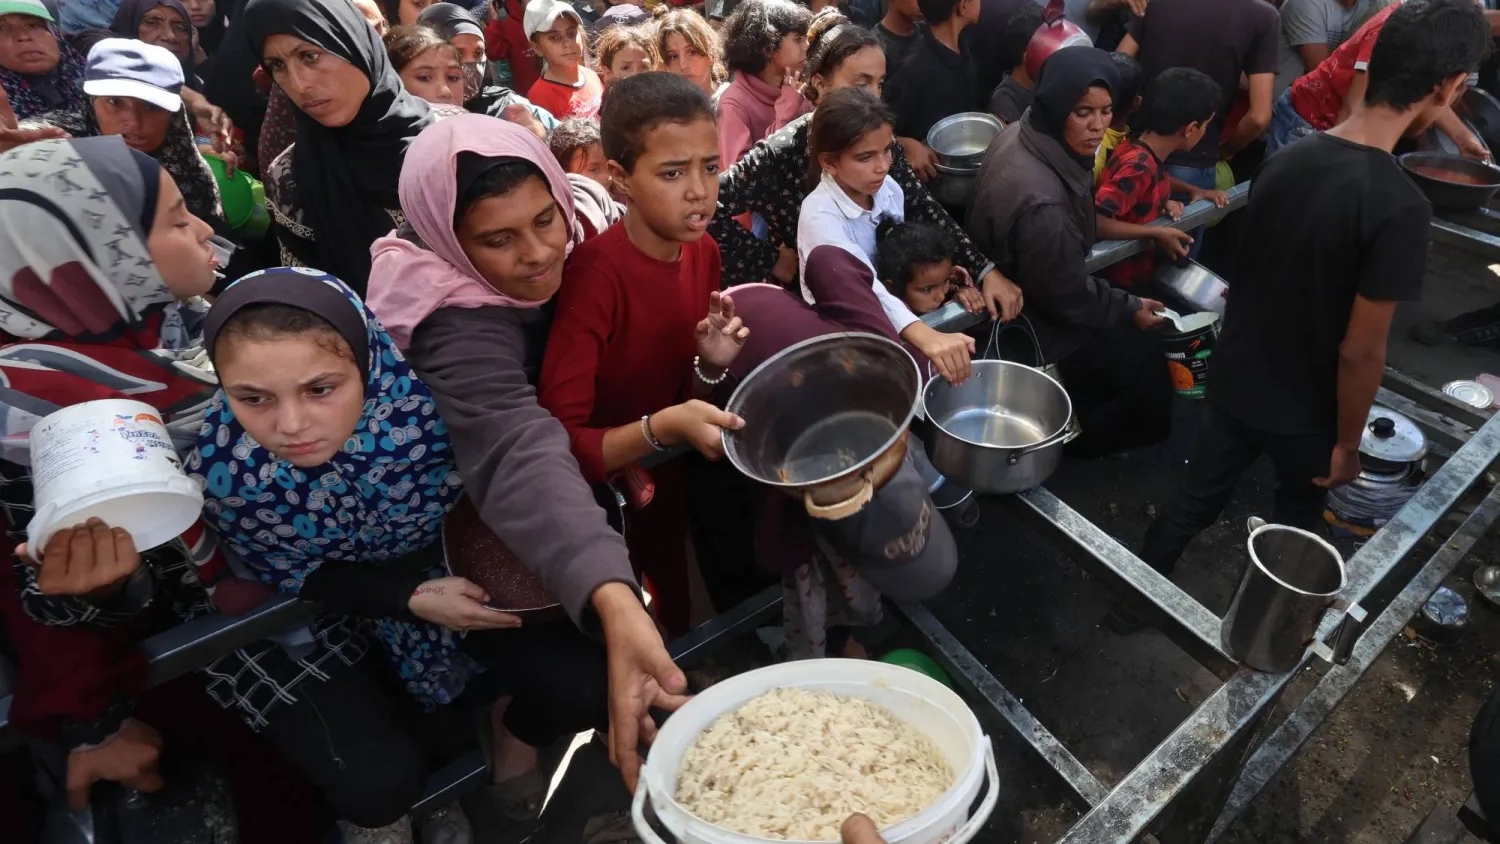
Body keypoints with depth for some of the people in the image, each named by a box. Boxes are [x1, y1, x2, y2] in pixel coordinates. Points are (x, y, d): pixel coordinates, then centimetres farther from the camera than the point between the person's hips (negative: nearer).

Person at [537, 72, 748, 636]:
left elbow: (685, 401, 2)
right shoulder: (596, 275, -26)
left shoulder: (703, 252, -6)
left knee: (678, 626, 23)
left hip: (663, 486, 6)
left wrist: (711, 366, -18)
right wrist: (660, 429, -39)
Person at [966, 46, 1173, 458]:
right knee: (1144, 359, 9)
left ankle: (1080, 418, 42)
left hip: (1014, 287, 9)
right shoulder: (1041, 201, -39)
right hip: (1026, 324, -9)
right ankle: (1084, 439, 31)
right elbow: (1067, 295, -25)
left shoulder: (1023, 133, -10)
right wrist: (1130, 309, -8)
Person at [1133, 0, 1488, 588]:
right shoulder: (1399, 207, -27)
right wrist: (1347, 444, -8)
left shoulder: (1285, 160, -7)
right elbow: (1360, 351, -22)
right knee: (1296, 521, 23)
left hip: (1235, 380, 5)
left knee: (1195, 500, 20)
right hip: (1305, 408, -4)